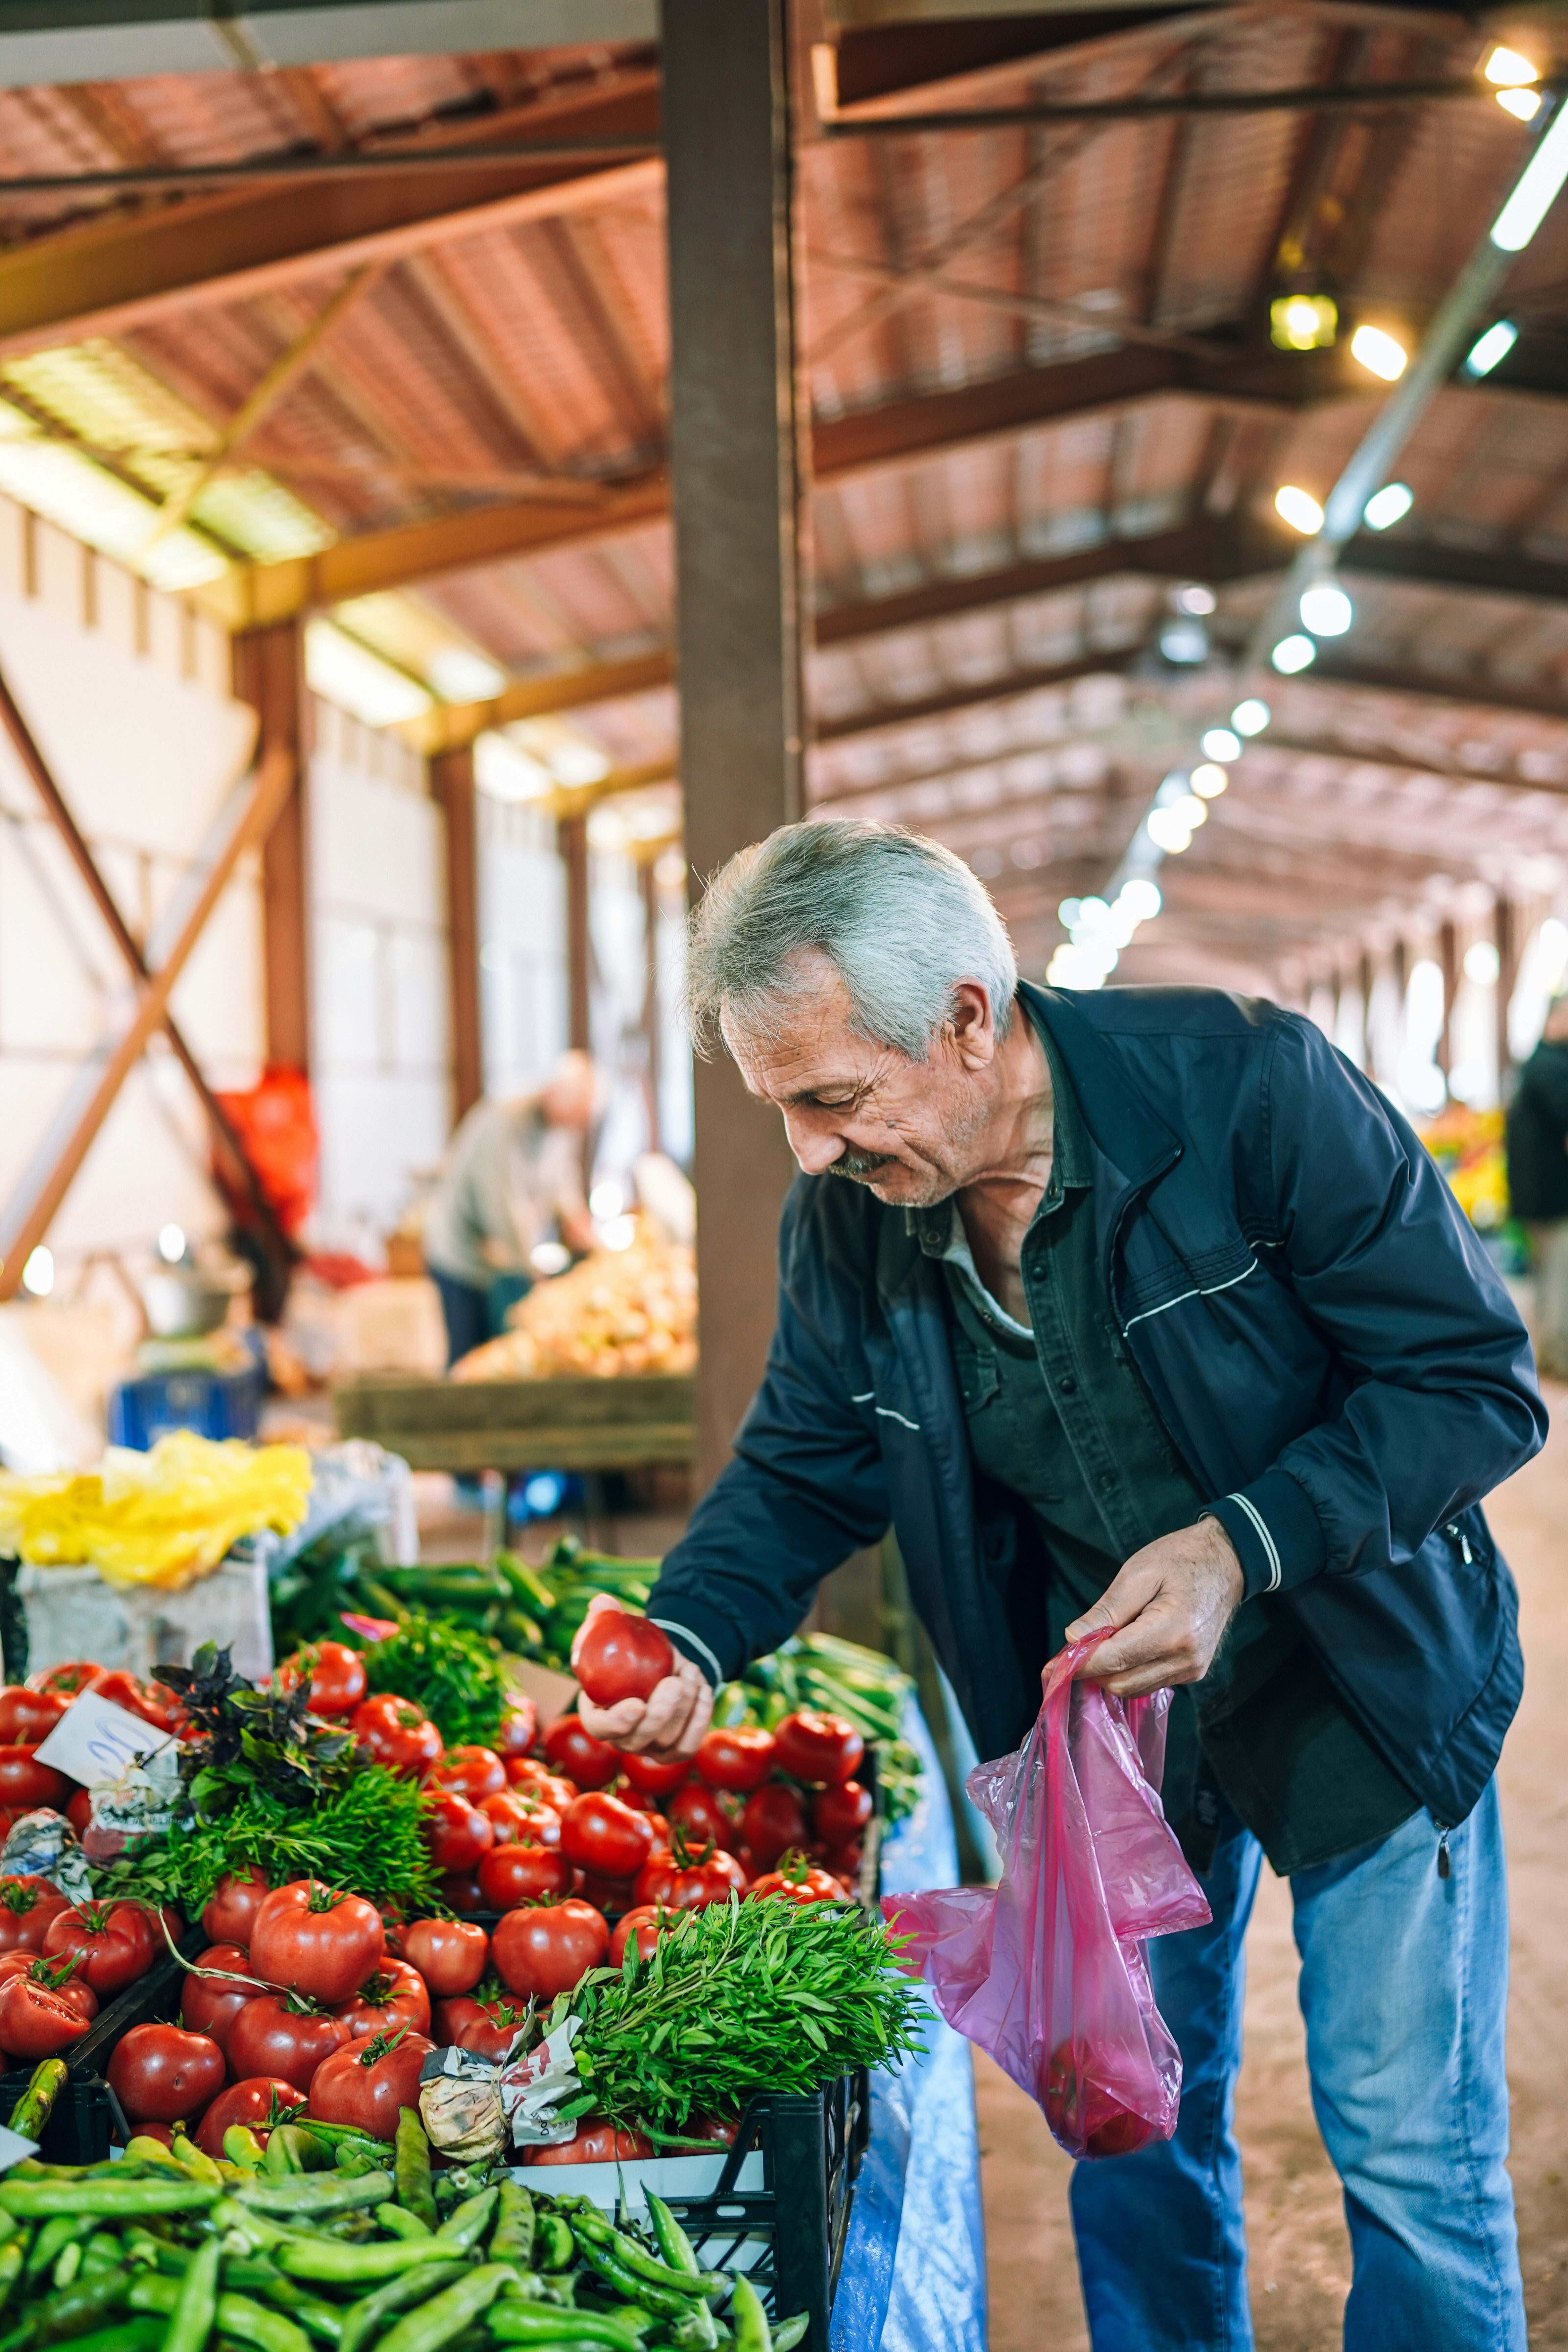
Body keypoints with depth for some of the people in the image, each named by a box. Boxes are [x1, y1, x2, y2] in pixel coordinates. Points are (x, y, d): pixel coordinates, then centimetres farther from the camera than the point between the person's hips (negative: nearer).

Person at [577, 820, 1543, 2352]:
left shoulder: (1244, 1087, -26)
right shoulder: (846, 1220, -11)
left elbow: (1477, 1383, -21)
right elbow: (802, 1468, 3)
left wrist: (1241, 1547, -34)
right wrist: (689, 1639, -16)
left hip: (1357, 1692, -4)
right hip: (1094, 1711, 4)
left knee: (1411, 2155, 3)